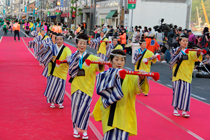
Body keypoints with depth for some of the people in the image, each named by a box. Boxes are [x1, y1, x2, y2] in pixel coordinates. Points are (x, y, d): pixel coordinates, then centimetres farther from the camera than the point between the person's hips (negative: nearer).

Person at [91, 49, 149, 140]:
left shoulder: (130, 77, -3)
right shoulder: (105, 77, 9)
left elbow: (140, 87, -24)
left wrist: (141, 79, -47)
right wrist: (95, 112, 31)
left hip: (124, 118, -3)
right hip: (109, 118, 4)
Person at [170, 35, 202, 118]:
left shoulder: (190, 52, 8)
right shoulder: (175, 51, 8)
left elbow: (195, 56, -12)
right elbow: (172, 61, -5)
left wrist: (198, 53, -35)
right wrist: (177, 52, -15)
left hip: (186, 75, 1)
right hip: (177, 74, 0)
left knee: (186, 92, -7)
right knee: (177, 91, -2)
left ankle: (184, 111, -2)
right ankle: (175, 109, 11)